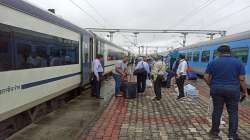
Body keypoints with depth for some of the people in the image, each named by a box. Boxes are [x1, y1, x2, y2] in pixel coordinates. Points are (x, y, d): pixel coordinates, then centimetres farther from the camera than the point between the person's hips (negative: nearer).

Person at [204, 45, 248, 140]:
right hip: (233, 90, 0)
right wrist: (245, 91, 6)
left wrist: (212, 86, 12)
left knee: (217, 111, 10)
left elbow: (206, 77, -3)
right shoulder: (238, 62, -2)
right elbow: (242, 79, -5)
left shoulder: (213, 63, -2)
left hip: (217, 90, 1)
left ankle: (215, 131, 22)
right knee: (233, 113, 10)